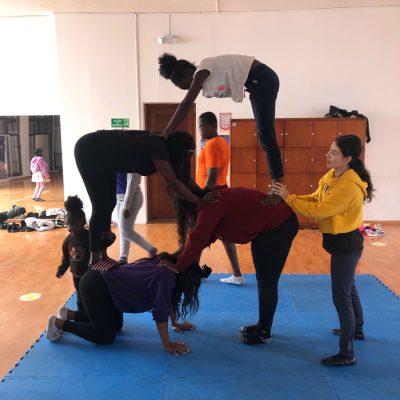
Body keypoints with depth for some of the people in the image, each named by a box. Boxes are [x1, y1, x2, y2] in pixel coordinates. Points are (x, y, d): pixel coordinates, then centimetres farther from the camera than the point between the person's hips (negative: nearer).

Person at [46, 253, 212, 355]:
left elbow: (169, 299, 20)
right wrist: (167, 344, -14)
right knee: (106, 336, -2)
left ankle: (69, 314, 26)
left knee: (116, 326, 18)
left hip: (102, 282, 10)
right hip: (94, 286, -10)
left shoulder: (169, 268, 6)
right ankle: (59, 323, 9)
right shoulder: (166, 278, -23)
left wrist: (176, 323, 26)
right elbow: (161, 312, -23)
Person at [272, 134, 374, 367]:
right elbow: (315, 199, 5)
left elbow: (319, 210, -28)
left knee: (340, 296, -4)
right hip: (341, 241, 10)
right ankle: (357, 329, 46)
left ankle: (347, 354, 8)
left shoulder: (349, 186, -27)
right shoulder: (331, 175, 2)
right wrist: (288, 197, -7)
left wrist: (288, 198, -22)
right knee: (348, 288, 25)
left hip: (346, 243, -10)